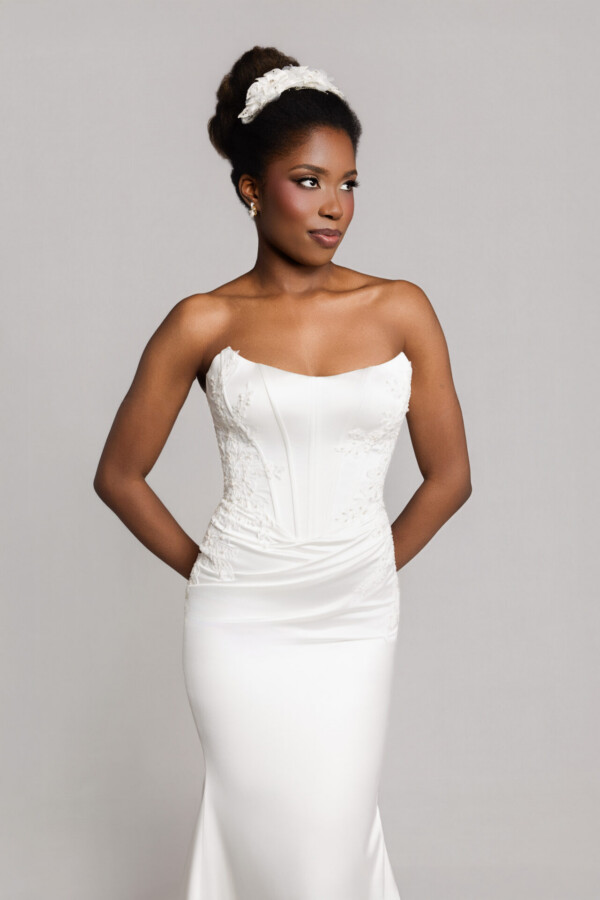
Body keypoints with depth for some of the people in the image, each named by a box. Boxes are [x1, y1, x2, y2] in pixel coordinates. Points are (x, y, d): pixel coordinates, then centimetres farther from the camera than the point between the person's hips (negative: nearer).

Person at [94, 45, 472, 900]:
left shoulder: (401, 310, -2)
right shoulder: (205, 323, -5)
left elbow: (449, 474, 5)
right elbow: (119, 475, 3)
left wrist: (367, 567, 9)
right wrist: (205, 569, 5)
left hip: (356, 624, 1)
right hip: (240, 624, -1)